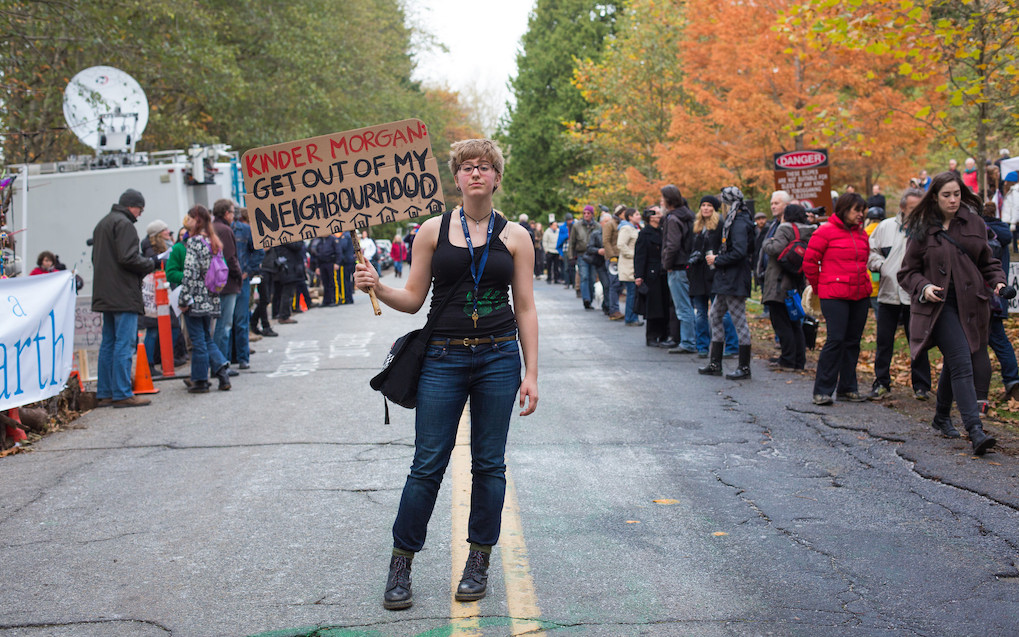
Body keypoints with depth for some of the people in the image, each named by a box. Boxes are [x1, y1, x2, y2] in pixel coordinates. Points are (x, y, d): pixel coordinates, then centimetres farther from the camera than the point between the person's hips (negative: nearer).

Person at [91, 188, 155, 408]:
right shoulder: (124, 224, -11)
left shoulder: (102, 224, 21)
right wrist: (150, 264, -5)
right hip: (123, 295, -10)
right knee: (124, 344, -8)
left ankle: (104, 394, 14)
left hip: (105, 296, 10)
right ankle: (122, 394, -8)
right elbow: (127, 258, -20)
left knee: (108, 344, 12)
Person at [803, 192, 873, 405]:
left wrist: (863, 284, 18)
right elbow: (810, 262, -4)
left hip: (860, 295, 6)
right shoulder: (825, 232, -6)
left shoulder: (862, 234, 13)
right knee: (836, 339, -11)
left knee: (853, 341, 9)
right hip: (834, 295, -6)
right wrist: (819, 287, 3)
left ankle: (847, 388, 18)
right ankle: (822, 390, -4)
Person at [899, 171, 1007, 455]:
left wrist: (998, 282, -3)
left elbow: (987, 262, 15)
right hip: (939, 306, -4)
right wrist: (923, 287, -16)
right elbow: (907, 272, 3)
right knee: (962, 364, -17)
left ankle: (941, 417, 38)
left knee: (953, 364, 16)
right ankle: (975, 430, -23)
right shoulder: (922, 230, -1)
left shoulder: (974, 223, 8)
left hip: (969, 305, 4)